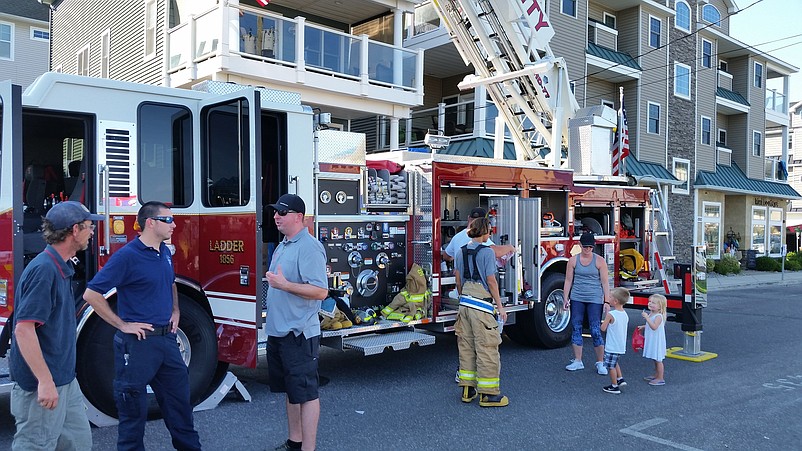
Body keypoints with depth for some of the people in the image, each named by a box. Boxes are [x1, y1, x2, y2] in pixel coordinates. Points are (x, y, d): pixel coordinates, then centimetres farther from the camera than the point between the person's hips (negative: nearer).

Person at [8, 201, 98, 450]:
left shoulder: (63, 268, 10)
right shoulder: (43, 269, -20)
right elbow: (23, 329, -25)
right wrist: (45, 381, -25)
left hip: (65, 380, 10)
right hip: (42, 384, -10)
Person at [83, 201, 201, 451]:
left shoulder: (165, 252, 9)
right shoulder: (127, 256, -15)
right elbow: (92, 294, -17)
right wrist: (122, 324, -16)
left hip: (167, 338, 8)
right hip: (138, 342, -8)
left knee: (179, 398, 17)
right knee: (134, 406, 7)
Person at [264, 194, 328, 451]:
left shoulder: (309, 247, -16)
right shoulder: (283, 246, 14)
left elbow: (320, 291, -22)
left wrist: (285, 285, -26)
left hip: (298, 333, -10)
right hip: (278, 331, 10)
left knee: (306, 393, -1)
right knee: (289, 390, 18)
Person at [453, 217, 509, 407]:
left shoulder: (461, 252, 10)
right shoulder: (486, 252, -11)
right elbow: (491, 281, -12)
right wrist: (500, 306, -6)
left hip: (465, 304, 8)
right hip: (482, 304, -7)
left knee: (466, 346, 12)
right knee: (486, 348, -1)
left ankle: (467, 390, 20)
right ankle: (488, 394, 3)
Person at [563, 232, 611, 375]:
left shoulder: (599, 261, -2)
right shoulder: (573, 260, 3)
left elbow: (605, 282, -1)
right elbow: (568, 280, 7)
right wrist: (566, 299, 2)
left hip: (594, 300, -2)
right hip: (577, 299, 2)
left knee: (596, 331, -4)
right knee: (576, 329, 5)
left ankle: (600, 363, 9)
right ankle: (578, 361, 16)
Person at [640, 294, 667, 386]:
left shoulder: (658, 316, -21)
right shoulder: (651, 314, 8)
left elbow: (654, 327, -35)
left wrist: (647, 318, -36)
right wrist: (643, 327, 14)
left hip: (657, 341, -9)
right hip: (651, 341, 9)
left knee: (658, 360, -1)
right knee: (655, 359, 20)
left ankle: (660, 378, 6)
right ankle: (656, 375, 33)